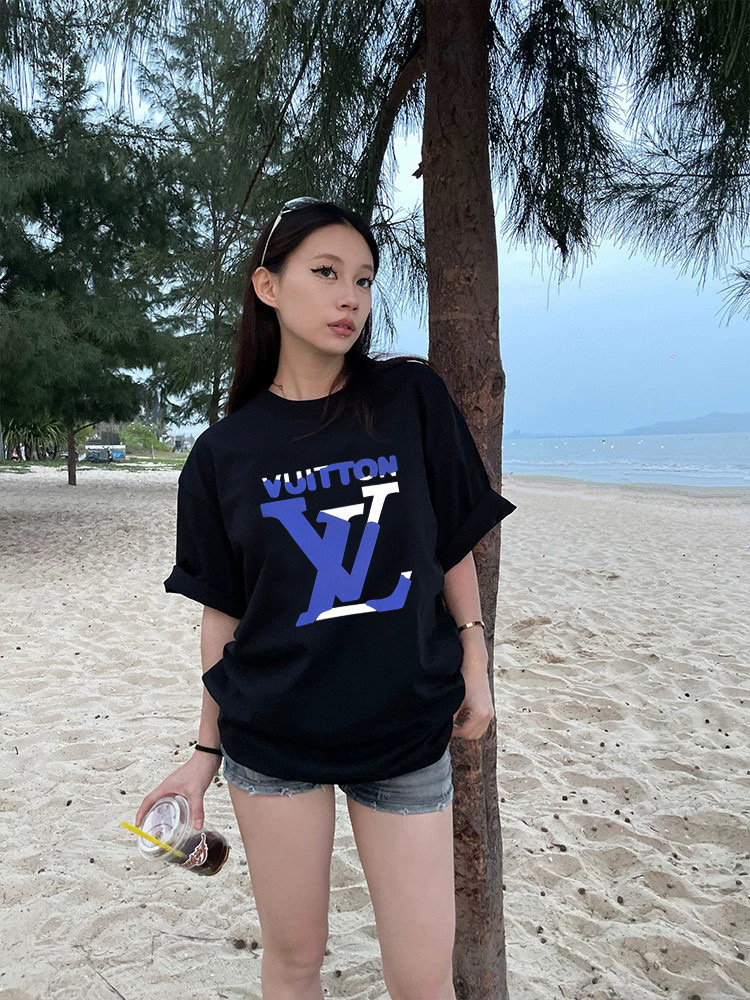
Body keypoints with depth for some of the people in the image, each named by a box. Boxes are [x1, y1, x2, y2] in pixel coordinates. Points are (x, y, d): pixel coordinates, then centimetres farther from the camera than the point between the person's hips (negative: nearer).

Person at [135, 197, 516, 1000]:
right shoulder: (224, 452, -3)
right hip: (273, 739, 0)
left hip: (407, 729, 0)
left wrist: (473, 664, 2)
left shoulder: (413, 398, -4)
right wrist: (206, 751, 5)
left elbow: (455, 544, 4)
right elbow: (222, 610, 2)